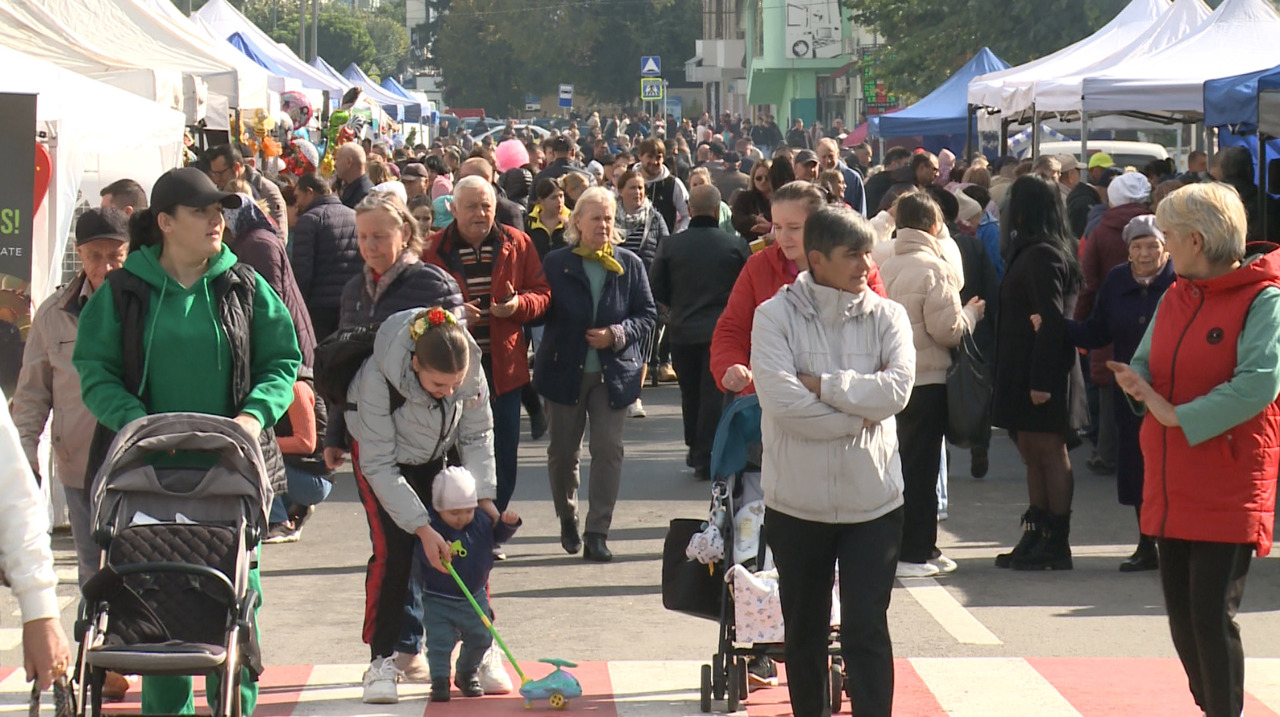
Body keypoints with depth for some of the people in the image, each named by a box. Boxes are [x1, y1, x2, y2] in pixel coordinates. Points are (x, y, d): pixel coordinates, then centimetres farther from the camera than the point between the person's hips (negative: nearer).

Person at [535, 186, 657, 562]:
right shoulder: (556, 264, -1)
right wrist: (547, 353, -14)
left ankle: (598, 532, -2)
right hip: (565, 371, 0)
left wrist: (618, 334, -12)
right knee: (563, 451, 9)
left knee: (608, 449, -7)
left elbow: (648, 316, 3)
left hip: (614, 372, 0)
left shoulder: (630, 265, 2)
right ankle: (567, 518, 32)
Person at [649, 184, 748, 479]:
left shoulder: (670, 245, -6)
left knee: (690, 392, 18)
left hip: (682, 330, 2)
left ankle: (695, 450, 30)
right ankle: (706, 458, 0)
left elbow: (656, 289, -1)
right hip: (721, 330, -2)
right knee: (714, 394, 2)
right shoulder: (736, 245, -10)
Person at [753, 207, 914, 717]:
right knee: (804, 631, 14)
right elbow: (782, 401, -19)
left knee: (868, 629, -2)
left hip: (873, 499, 0)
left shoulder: (887, 316, 0)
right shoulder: (775, 316, -6)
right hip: (797, 501, 0)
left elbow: (896, 389, -16)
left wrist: (821, 384, -16)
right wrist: (857, 417, -14)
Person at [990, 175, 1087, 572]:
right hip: (1025, 372, 10)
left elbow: (1052, 322, -20)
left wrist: (1041, 380, -23)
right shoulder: (1033, 252, 15)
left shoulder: (1042, 255, -15)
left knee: (1048, 453, -5)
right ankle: (1036, 536, 18)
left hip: (1043, 372, -10)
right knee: (1033, 453, 12)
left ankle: (1057, 543, -1)